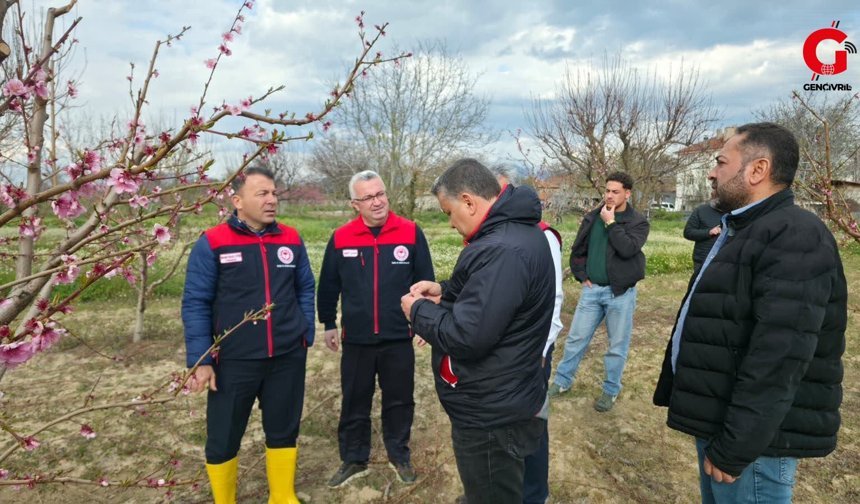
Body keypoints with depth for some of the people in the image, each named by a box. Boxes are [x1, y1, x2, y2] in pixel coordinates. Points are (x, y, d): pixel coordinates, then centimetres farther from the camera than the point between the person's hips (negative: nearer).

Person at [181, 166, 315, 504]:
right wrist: (200, 360, -9)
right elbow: (195, 304, -6)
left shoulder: (291, 240, 2)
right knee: (223, 438, 12)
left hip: (288, 358, 3)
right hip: (234, 361, -2)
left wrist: (306, 336, 6)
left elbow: (305, 290, 11)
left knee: (283, 431, 16)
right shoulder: (212, 243, -8)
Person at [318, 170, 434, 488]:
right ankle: (353, 459, 34)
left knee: (399, 400, 14)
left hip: (399, 338, 0)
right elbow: (328, 285, 7)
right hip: (356, 339, 1)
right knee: (354, 402, 14)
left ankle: (399, 456, 35)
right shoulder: (341, 238, -4)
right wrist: (329, 324, 11)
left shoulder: (410, 232, -7)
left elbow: (425, 280, 1)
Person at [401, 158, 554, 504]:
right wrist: (445, 291, 6)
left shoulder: (502, 251, -30)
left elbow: (466, 336, -31)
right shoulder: (515, 231, 5)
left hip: (490, 416, -10)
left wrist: (419, 310, -14)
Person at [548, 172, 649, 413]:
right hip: (592, 290, 3)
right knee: (576, 338, 9)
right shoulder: (592, 217, 4)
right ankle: (562, 381, 24)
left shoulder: (638, 222, -5)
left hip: (620, 293, -3)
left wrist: (610, 223, -16)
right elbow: (578, 249, 11)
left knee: (617, 345, 8)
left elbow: (627, 249, -23)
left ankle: (611, 390, 25)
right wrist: (581, 275, 2)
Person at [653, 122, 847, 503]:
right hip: (715, 420, 9)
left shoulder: (794, 238, -21)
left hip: (752, 438, -9)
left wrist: (733, 449, -23)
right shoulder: (742, 231, 12)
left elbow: (777, 363, -28)